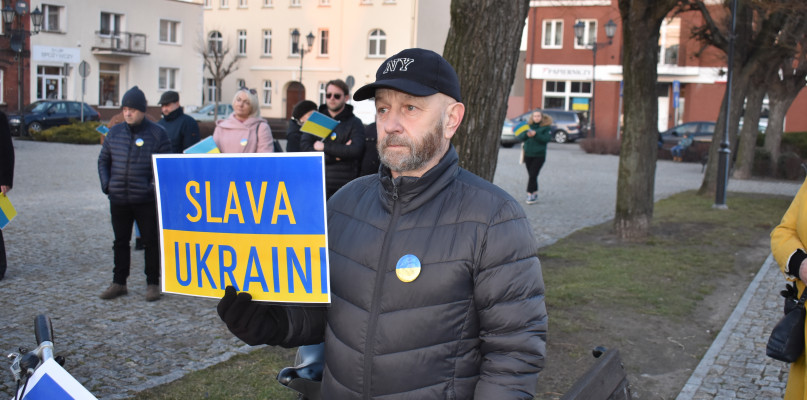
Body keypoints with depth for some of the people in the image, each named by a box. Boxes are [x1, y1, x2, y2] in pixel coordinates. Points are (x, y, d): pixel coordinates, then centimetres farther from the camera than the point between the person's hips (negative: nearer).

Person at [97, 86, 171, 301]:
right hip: (118, 199, 4)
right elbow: (103, 160, 16)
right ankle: (119, 282, 23)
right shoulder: (114, 132, 8)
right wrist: (106, 184, 3)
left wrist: (155, 186, -14)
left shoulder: (157, 133, -4)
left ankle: (153, 283, 15)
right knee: (120, 242, 13)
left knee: (151, 242, 4)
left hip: (146, 200, -4)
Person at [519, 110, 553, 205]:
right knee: (531, 175, 9)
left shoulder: (547, 127, -3)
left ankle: (529, 194, -8)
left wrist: (535, 135, -26)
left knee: (533, 175, -11)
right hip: (528, 154, 4)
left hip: (539, 155, -4)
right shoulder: (528, 125, 7)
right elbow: (520, 137, 0)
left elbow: (547, 139, -17)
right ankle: (535, 194, 21)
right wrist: (526, 134, -21)